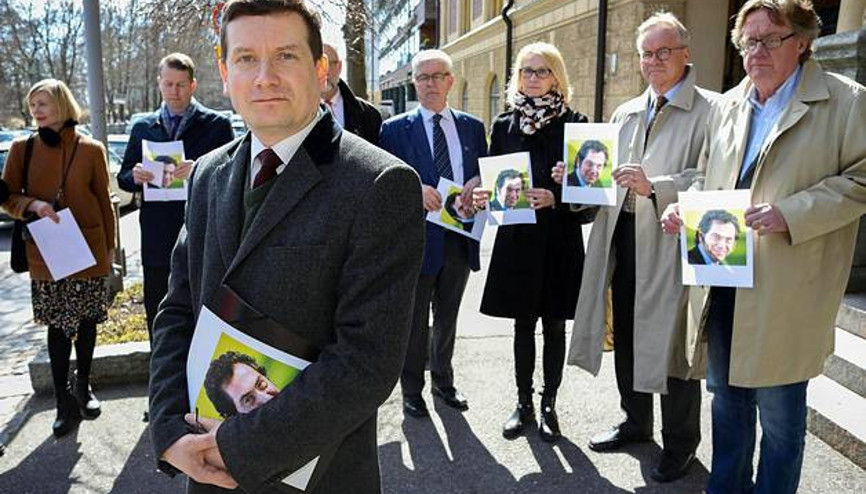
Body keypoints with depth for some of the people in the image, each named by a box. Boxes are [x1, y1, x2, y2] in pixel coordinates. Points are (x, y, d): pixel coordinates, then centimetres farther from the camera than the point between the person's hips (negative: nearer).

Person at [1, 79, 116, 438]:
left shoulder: (90, 149, -2)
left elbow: (103, 200, 4)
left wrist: (110, 246, 7)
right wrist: (33, 205, -17)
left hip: (89, 249, 0)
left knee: (87, 320, 10)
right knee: (57, 324, 6)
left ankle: (82, 386, 30)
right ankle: (64, 401, 16)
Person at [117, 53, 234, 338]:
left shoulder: (217, 125, 0)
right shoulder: (143, 128, 12)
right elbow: (123, 178, 14)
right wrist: (135, 177, -9)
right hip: (157, 242, 3)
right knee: (157, 320, 11)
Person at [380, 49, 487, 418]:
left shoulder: (472, 127, 9)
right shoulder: (395, 129, -2)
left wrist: (478, 184, -11)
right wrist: (414, 189, -23)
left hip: (460, 238, 4)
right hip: (418, 238, -3)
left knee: (447, 317, 18)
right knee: (415, 321, 8)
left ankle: (444, 381, 36)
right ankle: (411, 390, 25)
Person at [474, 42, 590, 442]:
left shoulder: (574, 123, 0)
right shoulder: (504, 125, 8)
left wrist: (555, 198, -20)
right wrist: (484, 196, -12)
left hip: (560, 241, -2)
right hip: (516, 239, 2)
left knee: (554, 324, 8)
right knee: (523, 324, 10)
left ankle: (548, 405, 23)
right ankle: (524, 402, 24)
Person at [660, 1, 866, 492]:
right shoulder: (730, 104, 12)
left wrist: (791, 213, -20)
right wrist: (685, 207, -1)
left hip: (786, 293, -5)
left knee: (779, 410, 6)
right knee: (727, 396, 19)